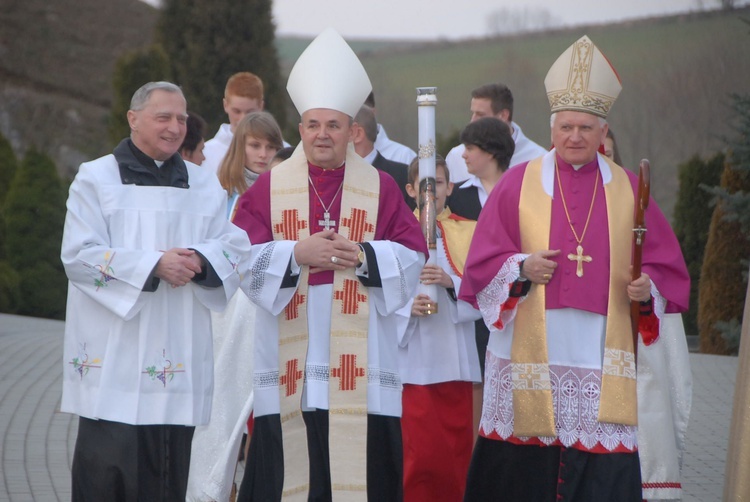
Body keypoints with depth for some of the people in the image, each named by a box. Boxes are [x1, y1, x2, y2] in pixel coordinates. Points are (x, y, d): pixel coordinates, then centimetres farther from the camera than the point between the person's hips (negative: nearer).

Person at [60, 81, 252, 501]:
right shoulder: (96, 179, 3)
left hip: (178, 366, 4)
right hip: (113, 363, -4)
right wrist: (153, 265, -17)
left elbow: (237, 249, 7)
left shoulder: (207, 186, 16)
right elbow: (79, 256, -7)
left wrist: (200, 261, -15)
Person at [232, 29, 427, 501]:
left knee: (361, 459, -2)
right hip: (291, 360, 0)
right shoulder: (269, 187, 8)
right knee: (285, 459, -2)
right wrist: (295, 254, -13)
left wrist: (362, 255, -13)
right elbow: (241, 256, 0)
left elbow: (413, 254, 2)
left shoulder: (381, 188, 9)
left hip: (359, 356, 0)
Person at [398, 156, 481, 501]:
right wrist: (409, 307, -17)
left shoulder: (469, 233, 8)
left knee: (457, 452, 4)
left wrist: (452, 282, -17)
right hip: (416, 358, -1)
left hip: (457, 358, 1)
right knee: (421, 453, -5)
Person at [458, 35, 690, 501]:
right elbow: (483, 264, 3)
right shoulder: (519, 183, 6)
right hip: (529, 352, -1)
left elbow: (668, 268, 10)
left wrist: (648, 288, -11)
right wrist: (522, 269, -15)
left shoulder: (629, 190, 10)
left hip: (601, 355, 1)